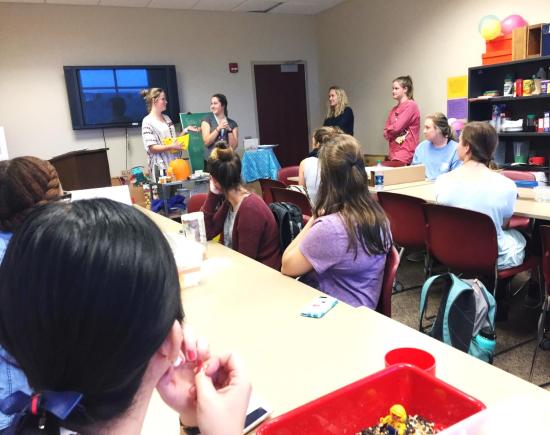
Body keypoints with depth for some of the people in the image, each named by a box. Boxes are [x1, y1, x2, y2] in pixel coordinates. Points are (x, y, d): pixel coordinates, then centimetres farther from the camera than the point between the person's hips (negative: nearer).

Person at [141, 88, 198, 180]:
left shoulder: (167, 118, 15)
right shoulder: (148, 121, -6)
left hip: (175, 162, 6)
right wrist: (171, 147, -22)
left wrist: (186, 130, 9)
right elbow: (152, 148, -13)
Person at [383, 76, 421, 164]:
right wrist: (394, 137, -5)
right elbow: (386, 133, 13)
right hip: (393, 152, 7)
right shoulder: (394, 109, 16)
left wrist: (388, 130, 5)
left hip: (405, 151, -7)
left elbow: (397, 127, -13)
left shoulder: (411, 105, -6)